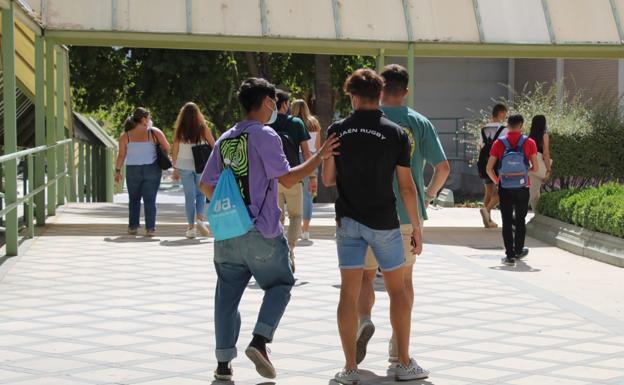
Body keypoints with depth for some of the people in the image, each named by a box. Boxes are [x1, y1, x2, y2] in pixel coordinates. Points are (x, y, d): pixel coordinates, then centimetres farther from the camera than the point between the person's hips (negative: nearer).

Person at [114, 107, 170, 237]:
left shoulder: (125, 135, 1)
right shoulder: (154, 132, -3)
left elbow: (121, 155, 0)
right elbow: (167, 148, -1)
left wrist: (117, 171, 7)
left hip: (132, 171, 2)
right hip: (152, 169, -2)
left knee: (134, 199, 16)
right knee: (150, 200, 2)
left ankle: (133, 227, 14)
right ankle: (150, 228, -3)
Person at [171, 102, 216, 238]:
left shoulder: (179, 131, -2)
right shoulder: (203, 128, -4)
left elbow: (175, 152, 1)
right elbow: (214, 145, 0)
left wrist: (175, 169, 9)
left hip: (184, 166, 1)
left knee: (189, 196, 7)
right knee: (200, 193, 12)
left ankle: (191, 227, 6)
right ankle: (200, 219, -10)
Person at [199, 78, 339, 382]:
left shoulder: (225, 139, 11)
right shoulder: (265, 136, -9)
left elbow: (206, 185, 13)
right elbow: (287, 179, -14)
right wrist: (320, 156, -9)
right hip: (262, 233, -5)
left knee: (227, 295, 9)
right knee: (280, 285, 12)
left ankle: (223, 363, 8)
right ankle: (259, 342, -6)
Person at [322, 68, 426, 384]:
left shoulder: (337, 131, -3)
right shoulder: (396, 134, -6)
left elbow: (327, 179, 3)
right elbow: (406, 186, -5)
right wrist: (417, 227, 2)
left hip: (348, 221, 1)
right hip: (384, 222, -1)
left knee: (349, 292, 3)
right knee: (397, 289, 12)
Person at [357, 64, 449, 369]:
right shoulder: (420, 123, 1)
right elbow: (443, 167, -3)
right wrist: (428, 196, 13)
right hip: (409, 212, 2)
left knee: (365, 275, 10)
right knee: (404, 278, 13)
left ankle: (364, 320, -18)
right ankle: (398, 346, 14)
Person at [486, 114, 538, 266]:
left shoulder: (499, 143, -5)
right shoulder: (529, 143, -6)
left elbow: (489, 169, -6)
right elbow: (535, 167, -5)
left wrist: (496, 181, 11)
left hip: (504, 189, 0)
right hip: (522, 188, 0)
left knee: (507, 222, 4)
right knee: (520, 220, 16)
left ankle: (510, 255, 0)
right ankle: (518, 251, 28)